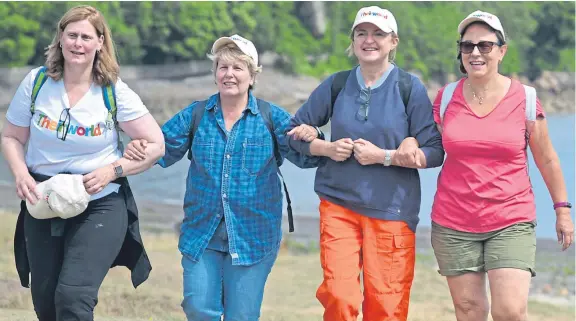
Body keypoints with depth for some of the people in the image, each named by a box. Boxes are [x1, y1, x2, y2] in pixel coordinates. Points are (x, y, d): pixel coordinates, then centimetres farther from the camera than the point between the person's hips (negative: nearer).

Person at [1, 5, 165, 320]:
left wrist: (112, 170, -17)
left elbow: (155, 145, -6)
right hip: (43, 204, 3)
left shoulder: (115, 92, -9)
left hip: (100, 205, -3)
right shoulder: (37, 82, -3)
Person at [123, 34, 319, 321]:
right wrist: (138, 149, -18)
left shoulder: (271, 117, 0)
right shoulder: (196, 115, 4)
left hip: (252, 236, -1)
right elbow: (161, 148, 3)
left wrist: (311, 139, -29)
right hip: (201, 233, 1)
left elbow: (304, 157, -6)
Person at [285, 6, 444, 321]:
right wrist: (326, 148, -4)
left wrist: (384, 156, -14)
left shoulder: (410, 88, -2)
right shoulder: (336, 85, 6)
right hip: (339, 204, 2)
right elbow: (295, 130, 15)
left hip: (391, 210, -1)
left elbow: (435, 152, -4)